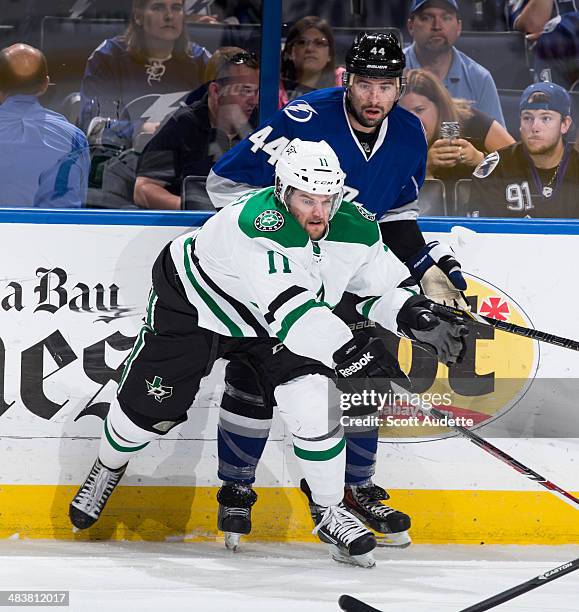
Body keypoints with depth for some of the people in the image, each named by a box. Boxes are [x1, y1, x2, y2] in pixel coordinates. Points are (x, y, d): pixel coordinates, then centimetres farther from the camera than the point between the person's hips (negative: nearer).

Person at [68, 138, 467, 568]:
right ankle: (108, 468, 40)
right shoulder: (257, 224, -42)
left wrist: (417, 316, -24)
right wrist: (350, 353, -54)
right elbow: (289, 309, -48)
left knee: (314, 402, -16)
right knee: (152, 406, 6)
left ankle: (331, 512, 3)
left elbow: (382, 289, -4)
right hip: (194, 303, -4)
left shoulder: (357, 231, -21)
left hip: (266, 329, 4)